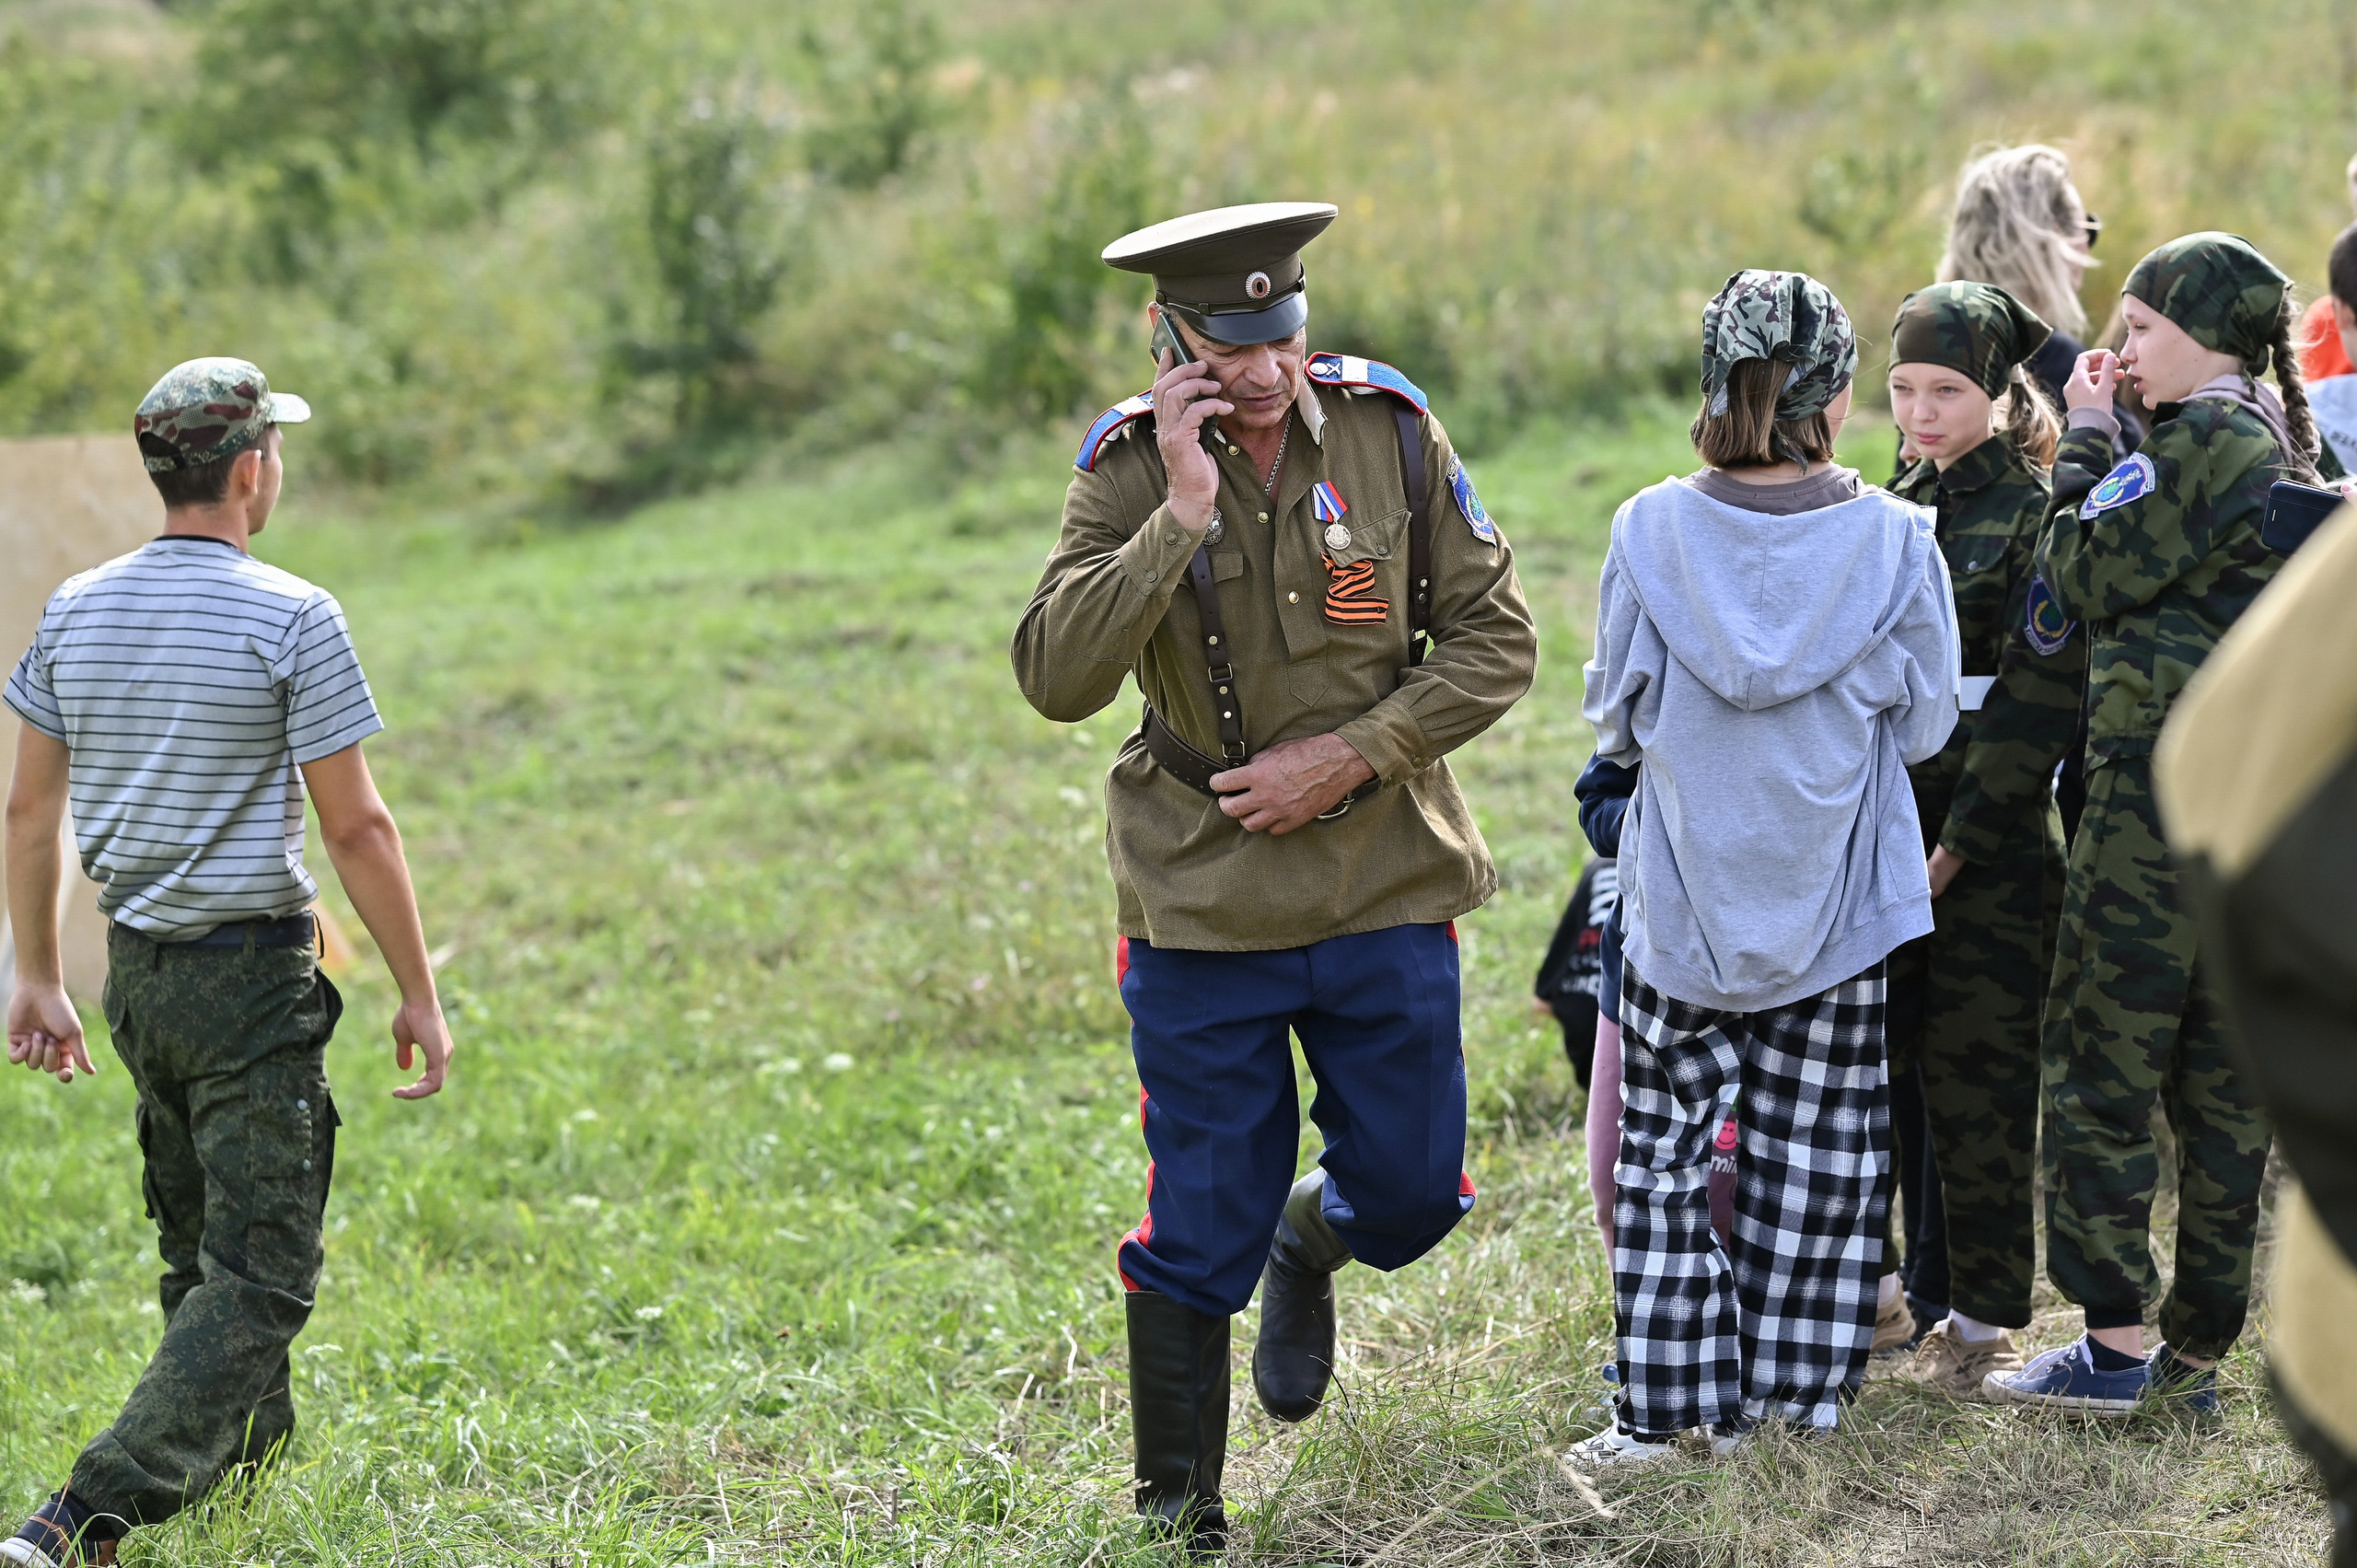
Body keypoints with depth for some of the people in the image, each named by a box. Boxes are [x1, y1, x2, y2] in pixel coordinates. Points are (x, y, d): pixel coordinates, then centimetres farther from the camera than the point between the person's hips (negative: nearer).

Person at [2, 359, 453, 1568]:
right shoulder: (291, 618, -13)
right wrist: (418, 994, -4)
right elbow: (355, 828, -12)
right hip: (252, 980, -7)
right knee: (259, 1276, -5)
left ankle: (249, 1448, 36)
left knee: (199, 1247, 22)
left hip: (133, 971, 7)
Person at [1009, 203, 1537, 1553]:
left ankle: (1310, 1246, 46)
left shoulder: (1390, 431, -5)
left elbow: (1496, 640, -1)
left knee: (1411, 1191, 9)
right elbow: (1056, 679, -20)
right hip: (1203, 900, -2)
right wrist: (1180, 516, -27)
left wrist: (1351, 755, -13)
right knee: (1202, 1226, 1)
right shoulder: (1129, 469, -9)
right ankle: (1177, 1511, 19)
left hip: (1388, 885, 2)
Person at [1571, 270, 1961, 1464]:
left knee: (1668, 1142, 9)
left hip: (1684, 904, 0)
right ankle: (1786, 1393, 18)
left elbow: (1614, 716, -2)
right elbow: (1924, 725, -2)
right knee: (1813, 1148, 12)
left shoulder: (1650, 530, -10)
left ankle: (1664, 1406, 10)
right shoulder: (1893, 539, -11)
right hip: (1834, 910, 0)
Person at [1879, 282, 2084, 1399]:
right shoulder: (1892, 511, 12)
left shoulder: (2036, 516, -9)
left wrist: (1958, 846, -16)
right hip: (1885, 832, 6)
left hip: (1993, 845, -6)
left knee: (1977, 1079, -1)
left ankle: (1985, 1316, 7)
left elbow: (2037, 700, -13)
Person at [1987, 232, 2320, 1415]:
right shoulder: (2288, 448, 16)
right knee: (2222, 1072, 10)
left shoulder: (2202, 441, -13)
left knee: (2102, 1056, -3)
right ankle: (2198, 1349, 15)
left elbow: (2084, 579, -11)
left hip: (2163, 784, -9)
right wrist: (2104, 443, 14)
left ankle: (2114, 1343, -1)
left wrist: (2083, 442, 0)